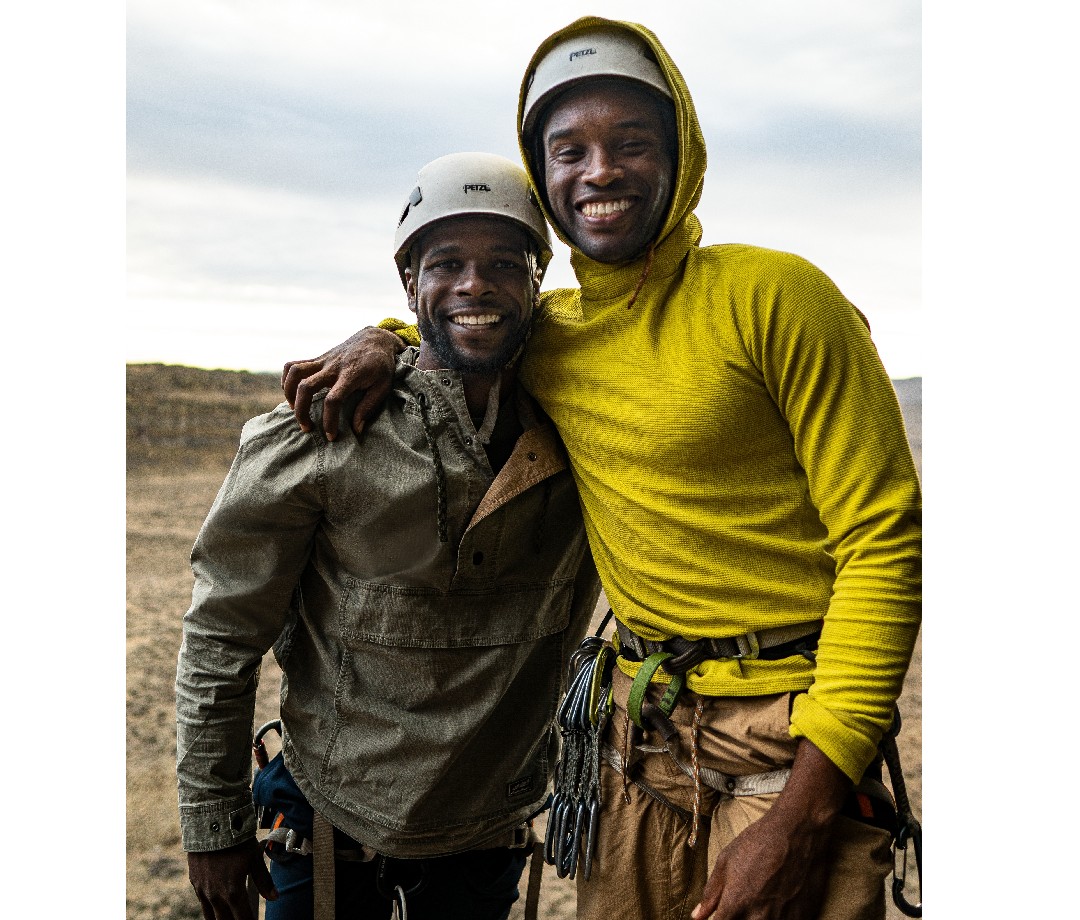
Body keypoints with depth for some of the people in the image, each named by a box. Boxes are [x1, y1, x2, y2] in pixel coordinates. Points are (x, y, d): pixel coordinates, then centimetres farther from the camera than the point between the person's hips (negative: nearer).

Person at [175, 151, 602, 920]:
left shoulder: (574, 434, -9)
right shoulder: (316, 439, -18)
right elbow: (221, 639, -10)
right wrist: (213, 824, -5)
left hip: (494, 832, 3)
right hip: (332, 826, -2)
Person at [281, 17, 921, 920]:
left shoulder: (773, 294, -11)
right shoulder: (545, 334, 6)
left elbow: (885, 538, -13)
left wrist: (805, 810, -17)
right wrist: (382, 338, 3)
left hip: (788, 729, -4)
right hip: (641, 734, 5)